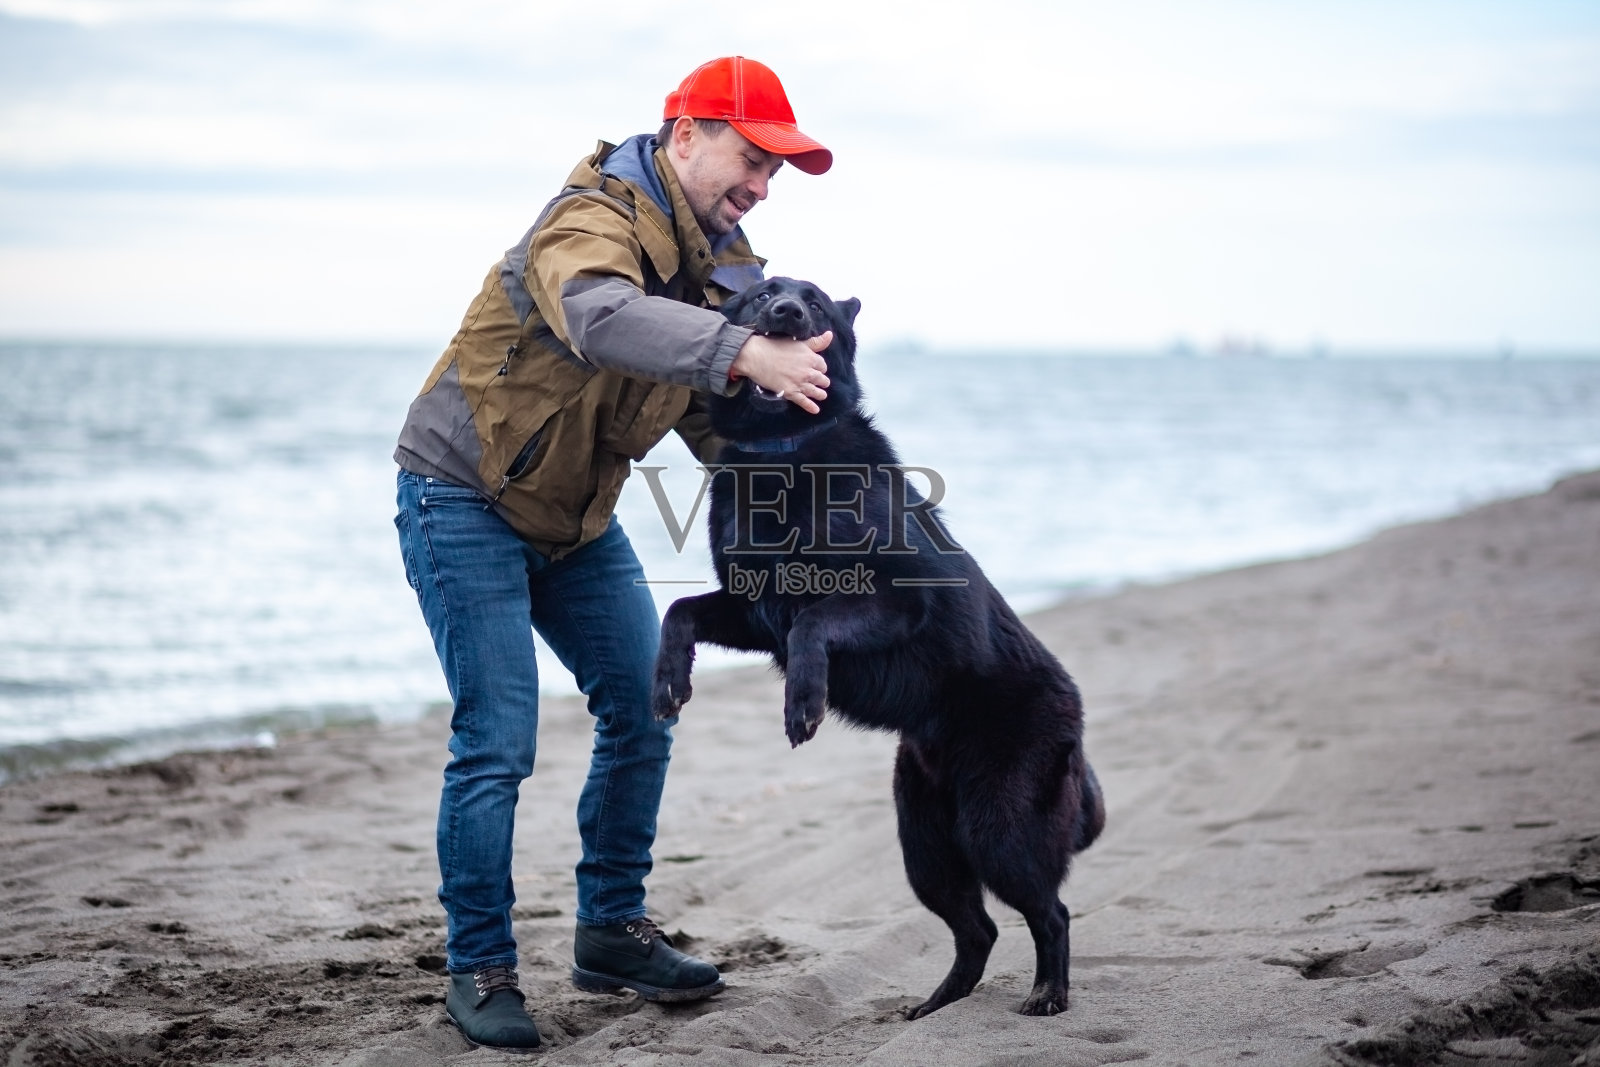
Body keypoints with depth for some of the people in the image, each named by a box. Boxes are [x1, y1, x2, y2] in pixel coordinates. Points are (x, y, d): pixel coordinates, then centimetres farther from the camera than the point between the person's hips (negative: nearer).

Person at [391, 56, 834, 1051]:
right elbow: (602, 316, -49)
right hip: (467, 496, -8)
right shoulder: (593, 220, -25)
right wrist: (747, 353, -60)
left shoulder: (719, 259, 2)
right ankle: (480, 968, 1)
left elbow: (707, 416, 0)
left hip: (577, 513, 8)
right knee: (498, 737, -11)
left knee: (643, 708, 7)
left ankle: (611, 930, 20)